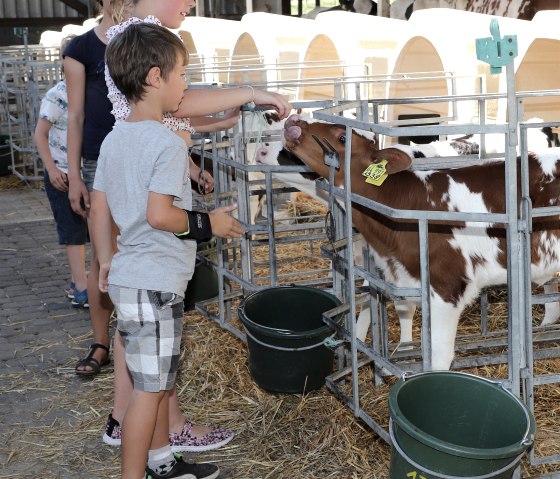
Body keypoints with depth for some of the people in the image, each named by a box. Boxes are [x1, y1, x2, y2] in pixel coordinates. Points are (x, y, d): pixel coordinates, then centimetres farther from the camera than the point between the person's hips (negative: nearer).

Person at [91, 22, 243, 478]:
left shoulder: (114, 139, 8)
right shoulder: (168, 143, -18)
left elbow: (99, 208, 11)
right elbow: (159, 215, -25)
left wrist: (106, 260, 20)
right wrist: (209, 223, -11)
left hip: (127, 276, 9)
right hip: (155, 283, -9)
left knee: (160, 378, 21)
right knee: (150, 387, 1)